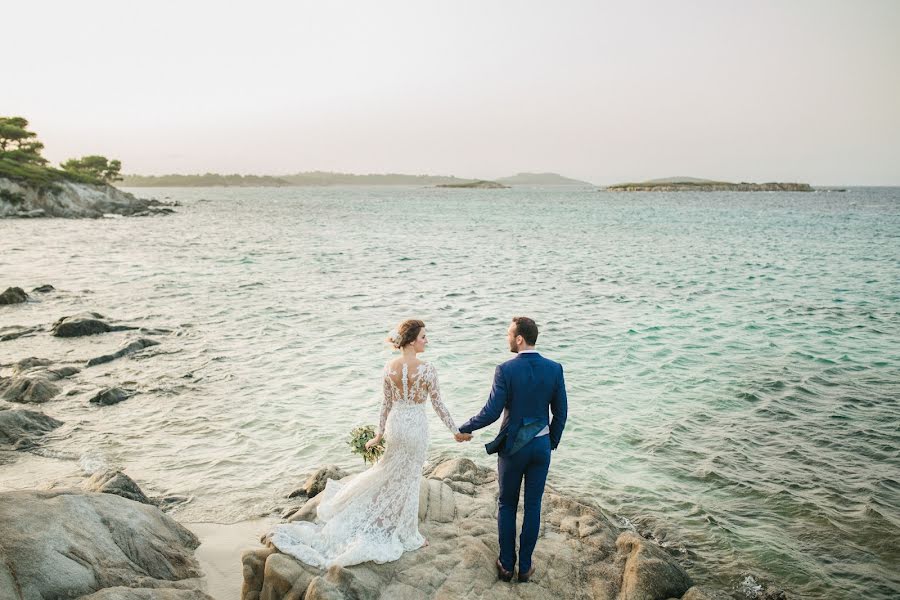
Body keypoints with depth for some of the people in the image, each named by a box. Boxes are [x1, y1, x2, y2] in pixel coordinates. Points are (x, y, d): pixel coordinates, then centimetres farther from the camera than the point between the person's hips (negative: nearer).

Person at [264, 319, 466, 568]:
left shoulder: (389, 368, -5)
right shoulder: (427, 369, -20)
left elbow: (387, 403, 3)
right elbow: (438, 404, -13)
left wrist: (379, 434, 14)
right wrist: (455, 431, -1)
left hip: (395, 423, 4)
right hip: (416, 426, -4)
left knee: (389, 472, 26)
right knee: (409, 478, 11)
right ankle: (406, 536, 25)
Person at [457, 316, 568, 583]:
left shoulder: (505, 370, -18)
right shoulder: (555, 369, -6)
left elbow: (491, 412, -17)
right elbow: (560, 413, 0)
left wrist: (464, 428, -2)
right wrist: (552, 442, 15)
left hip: (513, 447, -3)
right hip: (542, 446, 3)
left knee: (507, 505, 15)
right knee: (533, 506, 14)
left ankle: (506, 564, 24)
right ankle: (525, 566, 24)